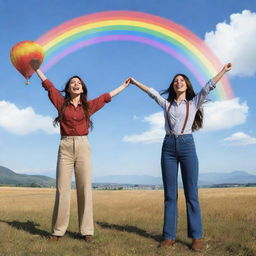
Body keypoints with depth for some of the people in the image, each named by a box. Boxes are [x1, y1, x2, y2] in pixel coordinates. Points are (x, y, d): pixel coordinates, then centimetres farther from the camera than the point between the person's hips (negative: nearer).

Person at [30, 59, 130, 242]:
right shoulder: (62, 103, 11)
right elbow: (48, 86, 14)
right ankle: (58, 230, 4)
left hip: (83, 147, 1)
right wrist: (36, 68, 16)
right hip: (65, 147, 0)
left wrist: (123, 86, 29)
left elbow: (106, 97, 22)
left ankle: (87, 230, 2)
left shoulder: (88, 106, 13)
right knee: (62, 189, -3)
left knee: (85, 188, -2)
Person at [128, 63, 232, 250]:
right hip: (168, 147, 2)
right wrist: (135, 82, 27)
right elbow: (152, 92, 24)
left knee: (191, 194, -2)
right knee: (170, 195, 2)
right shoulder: (166, 104, 17)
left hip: (187, 146, -2)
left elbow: (209, 86, 7)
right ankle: (169, 236, 6)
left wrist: (224, 71, 3)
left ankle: (197, 236, 4)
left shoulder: (193, 103, 12)